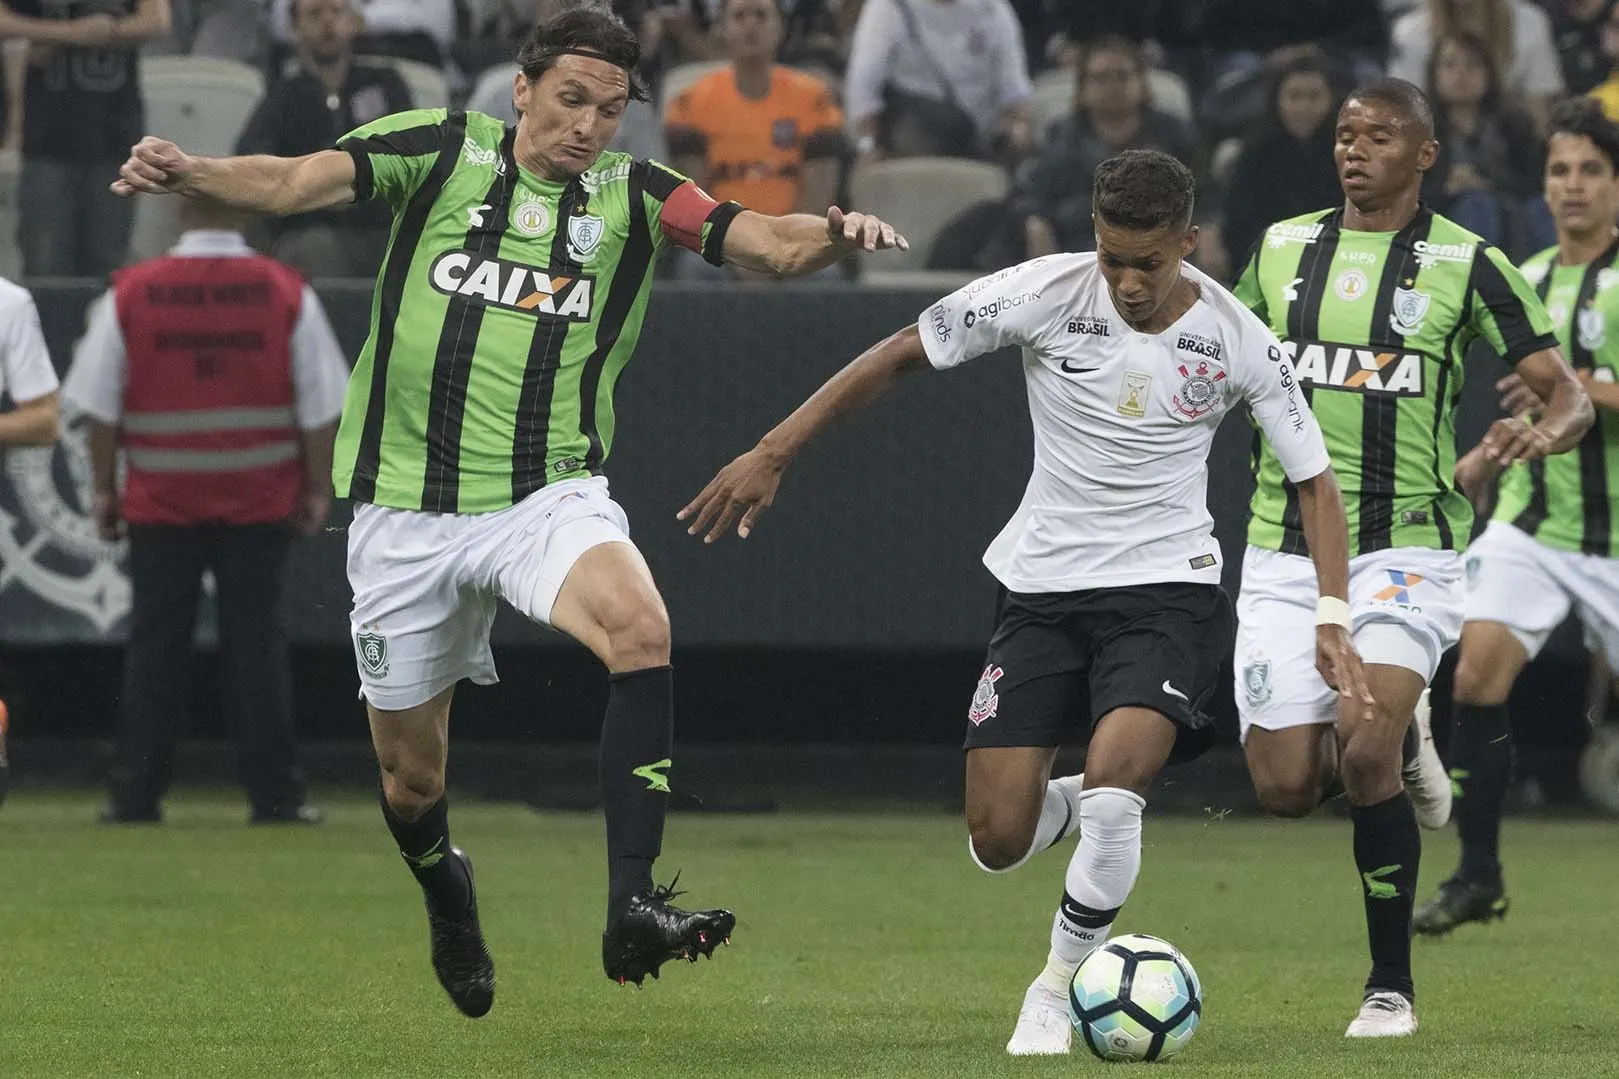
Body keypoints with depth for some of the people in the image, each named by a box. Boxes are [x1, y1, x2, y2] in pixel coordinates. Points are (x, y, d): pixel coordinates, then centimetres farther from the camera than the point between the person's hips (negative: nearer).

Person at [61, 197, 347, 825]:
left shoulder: (130, 294, -2)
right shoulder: (288, 295, -2)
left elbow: (100, 406, 0)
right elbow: (320, 405, -1)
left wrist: (104, 487, 8)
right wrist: (318, 489, 6)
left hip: (160, 498, 0)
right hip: (260, 502, 0)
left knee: (154, 642, 4)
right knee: (255, 640, 3)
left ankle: (135, 793, 3)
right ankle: (273, 793, 1)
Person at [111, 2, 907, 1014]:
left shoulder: (633, 197, 3)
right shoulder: (440, 152, -1)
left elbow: (767, 243, -6)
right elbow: (296, 181, -12)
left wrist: (835, 233, -28)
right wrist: (190, 171, -30)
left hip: (551, 496, 0)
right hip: (408, 506, 0)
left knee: (640, 626, -32)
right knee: (410, 770, 9)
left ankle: (633, 905, -34)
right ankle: (451, 906, 44)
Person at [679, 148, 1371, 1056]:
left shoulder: (1238, 340, -9)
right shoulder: (1046, 292, -11)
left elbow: (1315, 479, 1)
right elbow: (901, 356, -1)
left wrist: (1333, 619, -11)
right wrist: (774, 453, -4)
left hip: (1167, 585, -2)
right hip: (1044, 586, 2)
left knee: (1111, 790, -27)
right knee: (997, 842, -7)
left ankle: (1060, 989, -3)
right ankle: (1077, 804, 31)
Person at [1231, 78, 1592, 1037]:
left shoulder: (1465, 264, -2)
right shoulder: (1283, 248, 9)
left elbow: (1571, 398, -3)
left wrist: (1543, 433, -26)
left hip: (1405, 547, -4)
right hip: (1286, 551, 4)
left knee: (1363, 755, -21)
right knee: (1286, 789, -2)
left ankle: (1392, 986, -5)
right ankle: (1402, 739, 33)